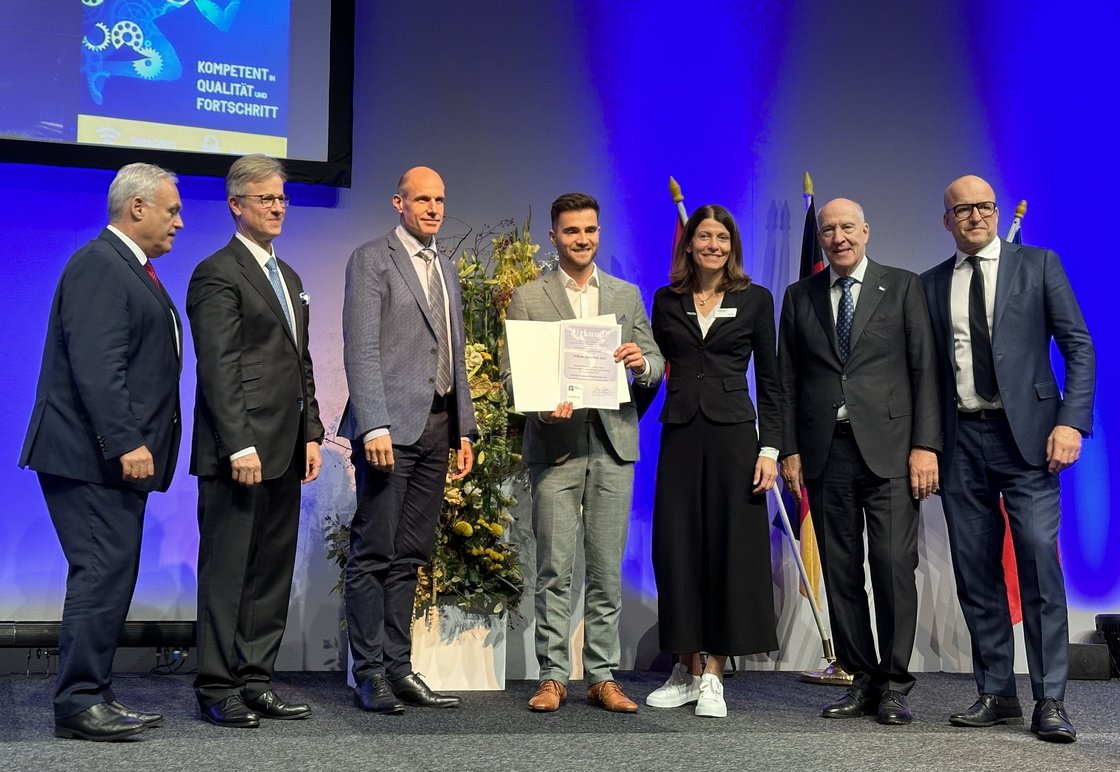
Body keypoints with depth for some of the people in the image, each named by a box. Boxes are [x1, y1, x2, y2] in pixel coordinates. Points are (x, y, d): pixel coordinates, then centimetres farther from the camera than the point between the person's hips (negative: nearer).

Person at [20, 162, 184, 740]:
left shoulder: (130, 269, 21)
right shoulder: (99, 266, -12)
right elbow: (97, 367, -21)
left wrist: (136, 444, 16)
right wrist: (126, 444, -25)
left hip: (116, 457, 10)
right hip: (93, 457, -10)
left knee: (110, 577, 11)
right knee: (103, 574, -9)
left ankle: (92, 696, 17)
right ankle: (79, 704, -3)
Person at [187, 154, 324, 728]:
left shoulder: (289, 277, 21)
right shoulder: (218, 273, -6)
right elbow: (217, 368, -14)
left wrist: (311, 434, 13)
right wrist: (239, 446, -19)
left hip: (284, 452, 8)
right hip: (239, 451, -8)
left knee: (273, 572, 9)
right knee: (227, 571, -2)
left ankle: (255, 680, 15)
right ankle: (218, 688, 6)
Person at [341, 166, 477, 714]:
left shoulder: (446, 269, 20)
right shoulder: (371, 259, -2)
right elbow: (361, 350, -10)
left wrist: (464, 430, 16)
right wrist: (374, 427, -19)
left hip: (437, 427, 7)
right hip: (392, 426, -7)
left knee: (410, 556, 9)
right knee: (374, 554, -3)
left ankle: (398, 666, 14)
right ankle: (369, 672, 3)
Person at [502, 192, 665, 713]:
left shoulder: (627, 296, 15)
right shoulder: (528, 298, 6)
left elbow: (656, 365, 13)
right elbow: (512, 372, 1)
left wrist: (642, 362, -11)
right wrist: (542, 406, -18)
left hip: (613, 442, 3)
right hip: (555, 445, -2)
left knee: (607, 569, 5)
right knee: (554, 569, -1)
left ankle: (603, 676, 12)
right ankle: (553, 676, 7)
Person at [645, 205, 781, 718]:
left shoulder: (755, 300, 4)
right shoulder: (666, 301, 9)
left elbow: (769, 381, 3)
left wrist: (770, 449, -4)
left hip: (733, 434, -2)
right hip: (680, 435, 2)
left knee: (730, 551, -1)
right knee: (678, 550, 3)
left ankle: (713, 675, 7)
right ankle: (688, 669, 15)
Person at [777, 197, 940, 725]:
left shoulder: (902, 287, 6)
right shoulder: (799, 296, 14)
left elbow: (924, 369, 1)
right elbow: (787, 379, 12)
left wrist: (925, 445, -7)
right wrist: (788, 450, 4)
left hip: (888, 447, -3)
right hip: (825, 451, 3)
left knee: (894, 564, -8)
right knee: (840, 571, 4)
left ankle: (894, 685, 4)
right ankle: (861, 680, 14)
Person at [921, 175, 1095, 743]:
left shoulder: (1038, 265, 6)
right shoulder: (931, 285, 13)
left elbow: (1078, 347, 1)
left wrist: (1072, 421, -11)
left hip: (1026, 435, -3)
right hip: (961, 440, 3)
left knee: (1039, 563, -9)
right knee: (975, 572, 5)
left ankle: (1050, 702, -3)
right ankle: (996, 695, 15)